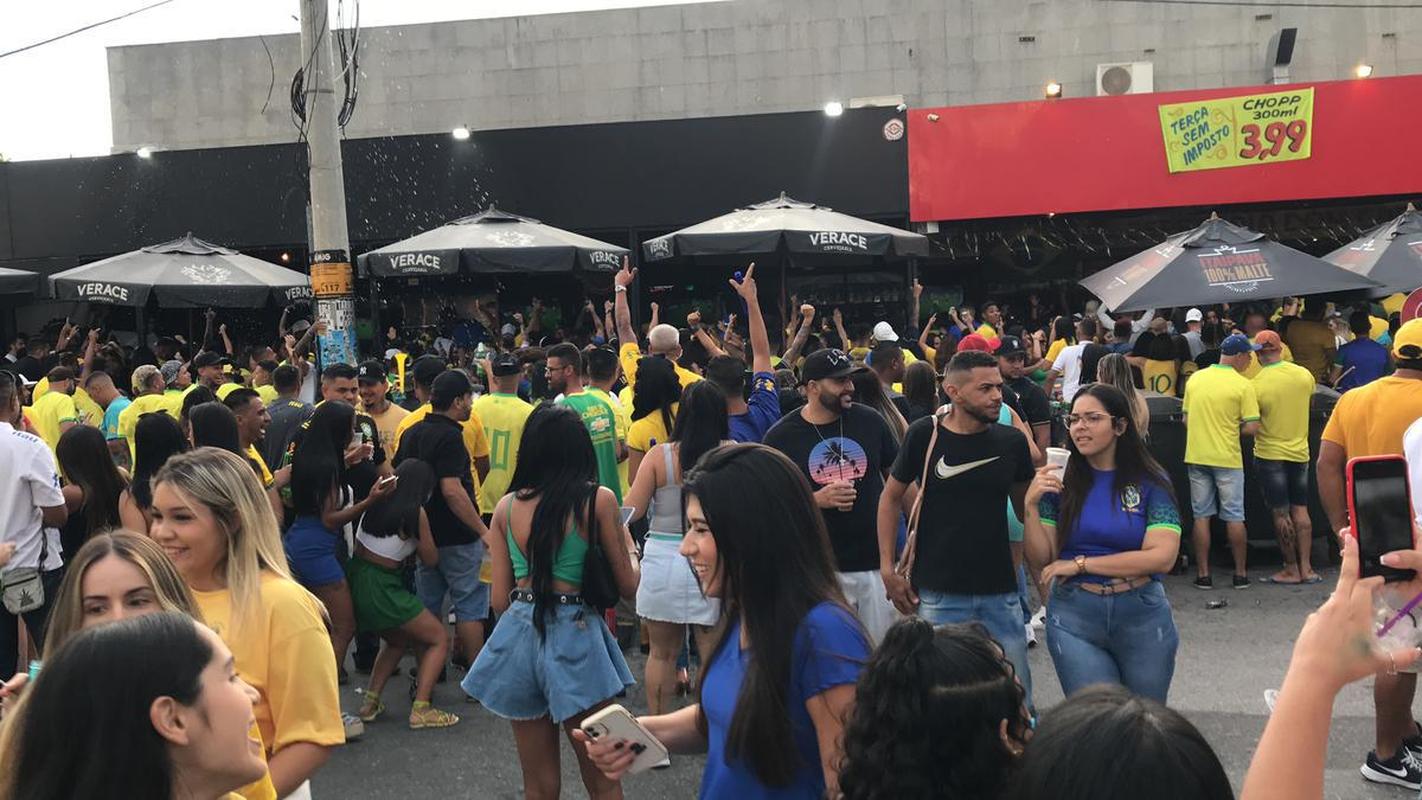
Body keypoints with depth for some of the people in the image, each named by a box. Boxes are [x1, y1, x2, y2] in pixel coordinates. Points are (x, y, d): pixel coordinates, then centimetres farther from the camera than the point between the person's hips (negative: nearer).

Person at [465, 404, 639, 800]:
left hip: (518, 634, 4)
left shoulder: (506, 506, 4)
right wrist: (628, 546, 19)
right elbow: (628, 587, -1)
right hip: (574, 635, -3)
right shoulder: (598, 500, -6)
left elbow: (500, 599, 6)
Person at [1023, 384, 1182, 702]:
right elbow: (1040, 558, -1)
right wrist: (1031, 505, -16)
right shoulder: (1060, 482, 0)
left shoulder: (1151, 481, -4)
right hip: (1074, 617, 0)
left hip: (1142, 615, 0)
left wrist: (1081, 563, -14)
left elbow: (1162, 557, -14)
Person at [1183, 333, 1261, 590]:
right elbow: (1252, 428, -12)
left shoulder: (1195, 379, 3)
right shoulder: (1243, 386, -10)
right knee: (1234, 517, 8)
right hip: (1227, 459, -3)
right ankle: (1240, 573, 15)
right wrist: (1233, 427, 7)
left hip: (1196, 457, 3)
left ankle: (1203, 574, 10)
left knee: (1201, 516, 8)